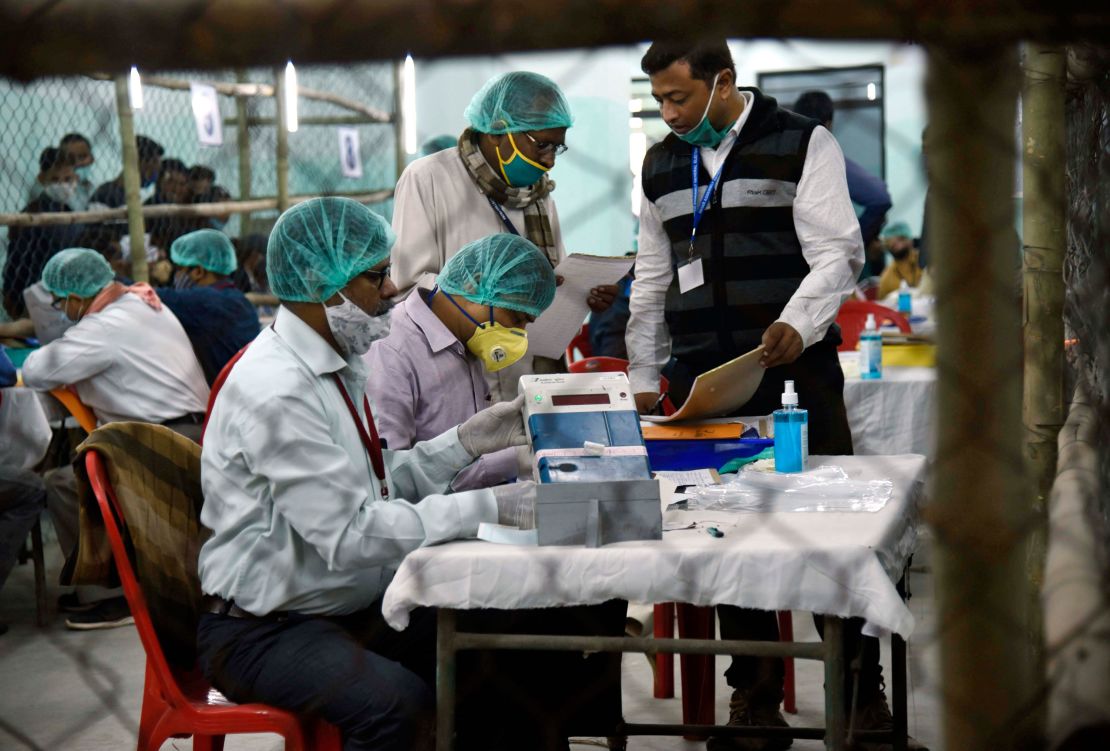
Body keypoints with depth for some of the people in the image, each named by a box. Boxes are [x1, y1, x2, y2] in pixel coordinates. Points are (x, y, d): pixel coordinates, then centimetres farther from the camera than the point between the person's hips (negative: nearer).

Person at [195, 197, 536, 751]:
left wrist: (464, 443, 2)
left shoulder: (338, 364, 8)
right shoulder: (277, 392, -23)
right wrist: (488, 507, -24)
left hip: (351, 605, 9)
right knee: (395, 703, -34)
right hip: (263, 632, -9)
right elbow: (350, 534, -26)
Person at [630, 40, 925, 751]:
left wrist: (798, 325, -24)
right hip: (701, 382, 4)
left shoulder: (802, 143, 1)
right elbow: (652, 282, 20)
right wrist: (645, 378, 14)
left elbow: (838, 252, -7)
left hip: (795, 372, -4)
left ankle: (862, 692, 11)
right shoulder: (662, 165, 17)